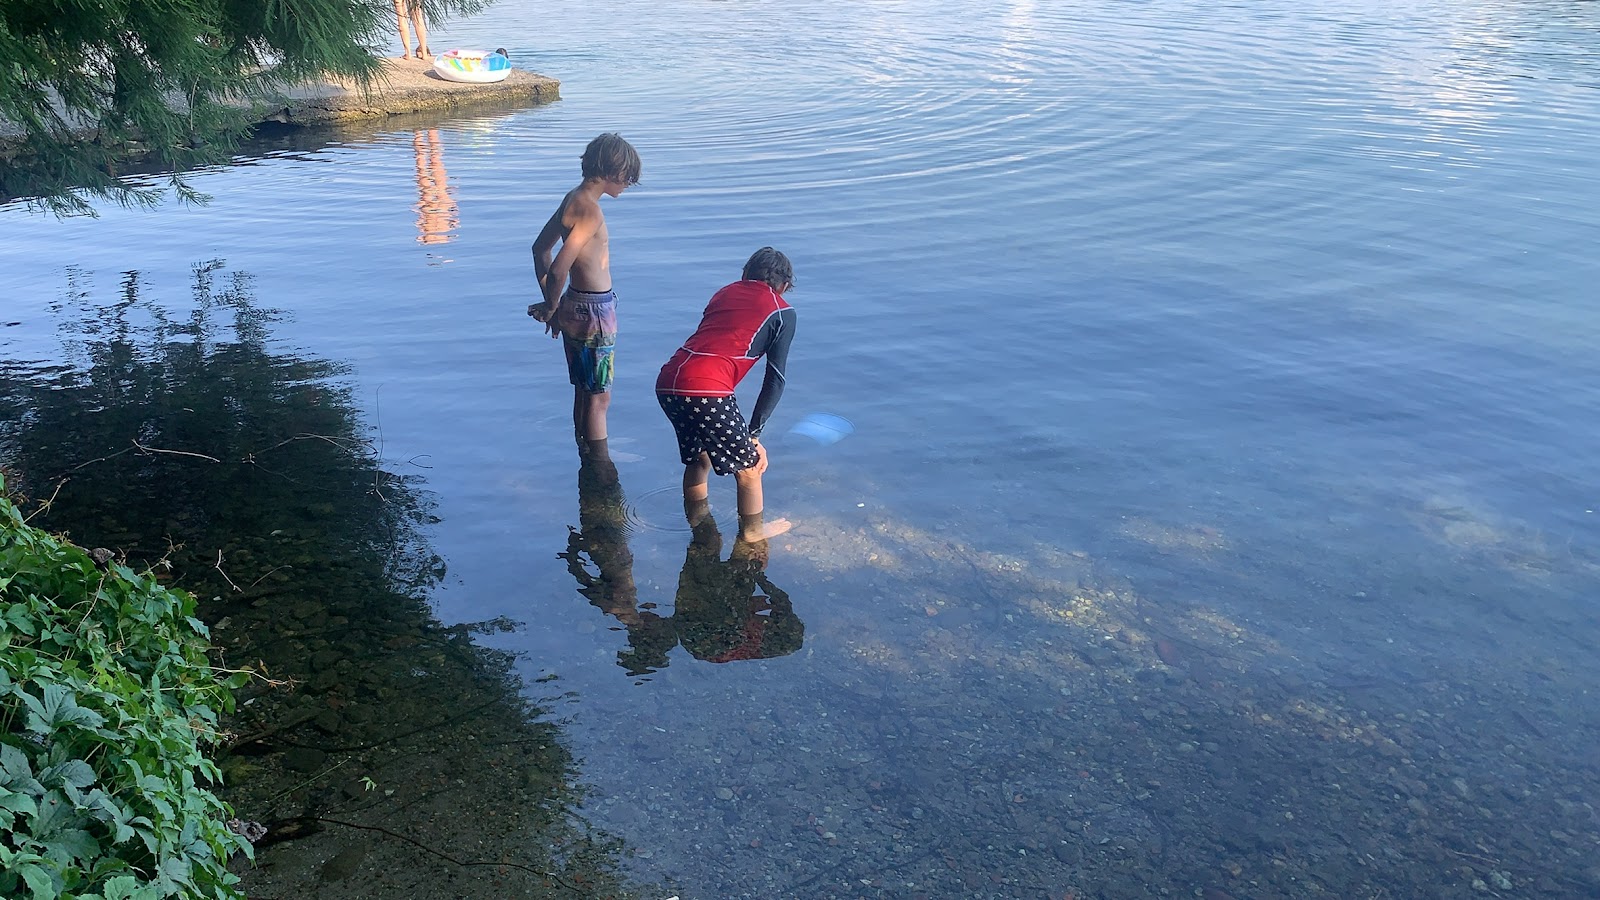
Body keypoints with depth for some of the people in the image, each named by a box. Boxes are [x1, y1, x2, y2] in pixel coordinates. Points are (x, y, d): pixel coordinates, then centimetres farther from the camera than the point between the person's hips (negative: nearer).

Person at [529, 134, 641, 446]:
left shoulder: (573, 198, 7)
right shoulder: (590, 211, -21)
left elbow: (540, 248, 16)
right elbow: (558, 270, -25)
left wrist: (551, 305, 15)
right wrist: (551, 307, -7)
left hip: (576, 305, 9)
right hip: (593, 311, -9)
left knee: (584, 393, 18)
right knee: (598, 398, 1)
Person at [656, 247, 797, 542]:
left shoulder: (725, 293, 26)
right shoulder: (782, 312, 11)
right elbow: (775, 379, 7)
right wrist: (754, 433, 11)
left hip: (667, 382, 6)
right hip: (707, 391, -6)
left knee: (697, 458, 30)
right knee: (748, 465, 17)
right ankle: (753, 530, 32)